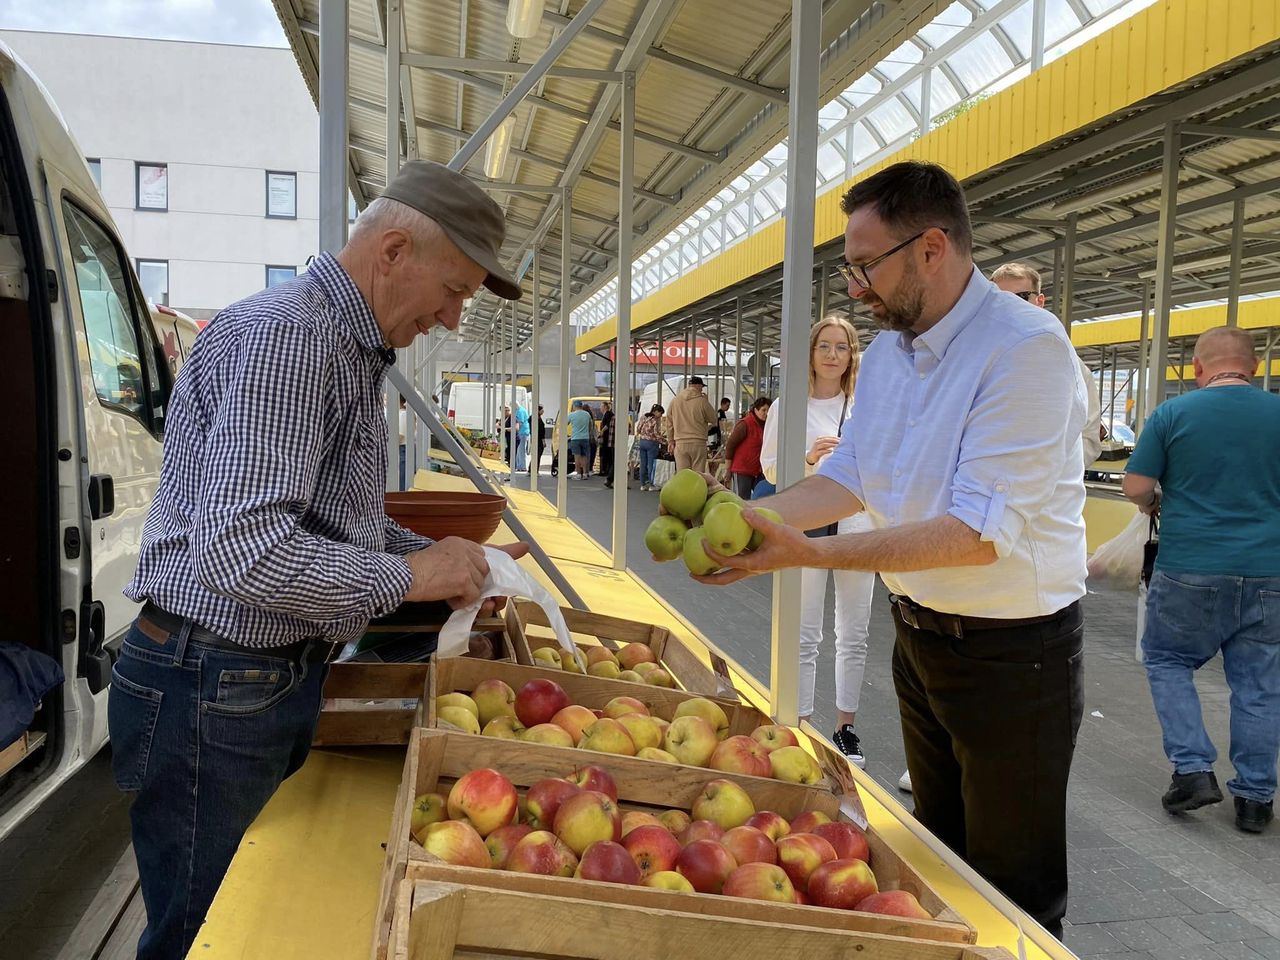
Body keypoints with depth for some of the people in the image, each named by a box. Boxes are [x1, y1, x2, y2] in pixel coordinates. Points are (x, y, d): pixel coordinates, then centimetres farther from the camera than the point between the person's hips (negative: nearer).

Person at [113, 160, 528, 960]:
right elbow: (241, 550, -31)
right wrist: (410, 576, -20)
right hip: (215, 690, -10)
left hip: (285, 677, 10)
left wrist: (452, 561, 6)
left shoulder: (353, 351, 13)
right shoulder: (286, 334, -21)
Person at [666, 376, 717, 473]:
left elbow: (669, 423, 11)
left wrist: (671, 441, 20)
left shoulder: (675, 400, 6)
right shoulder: (701, 400, -7)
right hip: (698, 443, -3)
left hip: (680, 443, 3)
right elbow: (713, 419, 4)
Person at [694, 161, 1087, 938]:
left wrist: (810, 553, -34)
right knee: (941, 854, 24)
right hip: (920, 633, 8)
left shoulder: (1026, 347, -23)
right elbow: (850, 477, 5)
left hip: (1012, 648, -8)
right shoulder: (887, 351, 4)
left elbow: (979, 534, -29)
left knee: (1013, 895, 9)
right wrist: (745, 514, -11)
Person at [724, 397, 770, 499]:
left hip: (758, 471, 7)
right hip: (742, 471, -7)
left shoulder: (765, 425, 8)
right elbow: (729, 445, -11)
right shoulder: (745, 424, -13)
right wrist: (728, 469, -8)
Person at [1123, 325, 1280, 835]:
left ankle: (1192, 770, 7)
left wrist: (1154, 503, 16)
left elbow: (1135, 486, -5)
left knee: (1166, 660, 16)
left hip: (1191, 568, -3)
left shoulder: (1173, 413, -6)